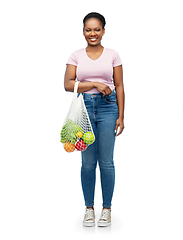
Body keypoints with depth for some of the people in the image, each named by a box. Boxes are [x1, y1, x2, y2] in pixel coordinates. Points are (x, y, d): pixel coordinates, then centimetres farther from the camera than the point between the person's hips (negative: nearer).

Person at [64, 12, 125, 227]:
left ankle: (107, 208, 16)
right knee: (88, 162, 5)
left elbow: (119, 87, 5)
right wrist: (95, 84, -14)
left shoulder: (112, 55, 5)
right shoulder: (76, 56, 6)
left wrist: (121, 116, -1)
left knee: (106, 161, 1)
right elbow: (67, 84, -4)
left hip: (107, 107, 0)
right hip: (84, 107, 1)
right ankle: (89, 208, 19)